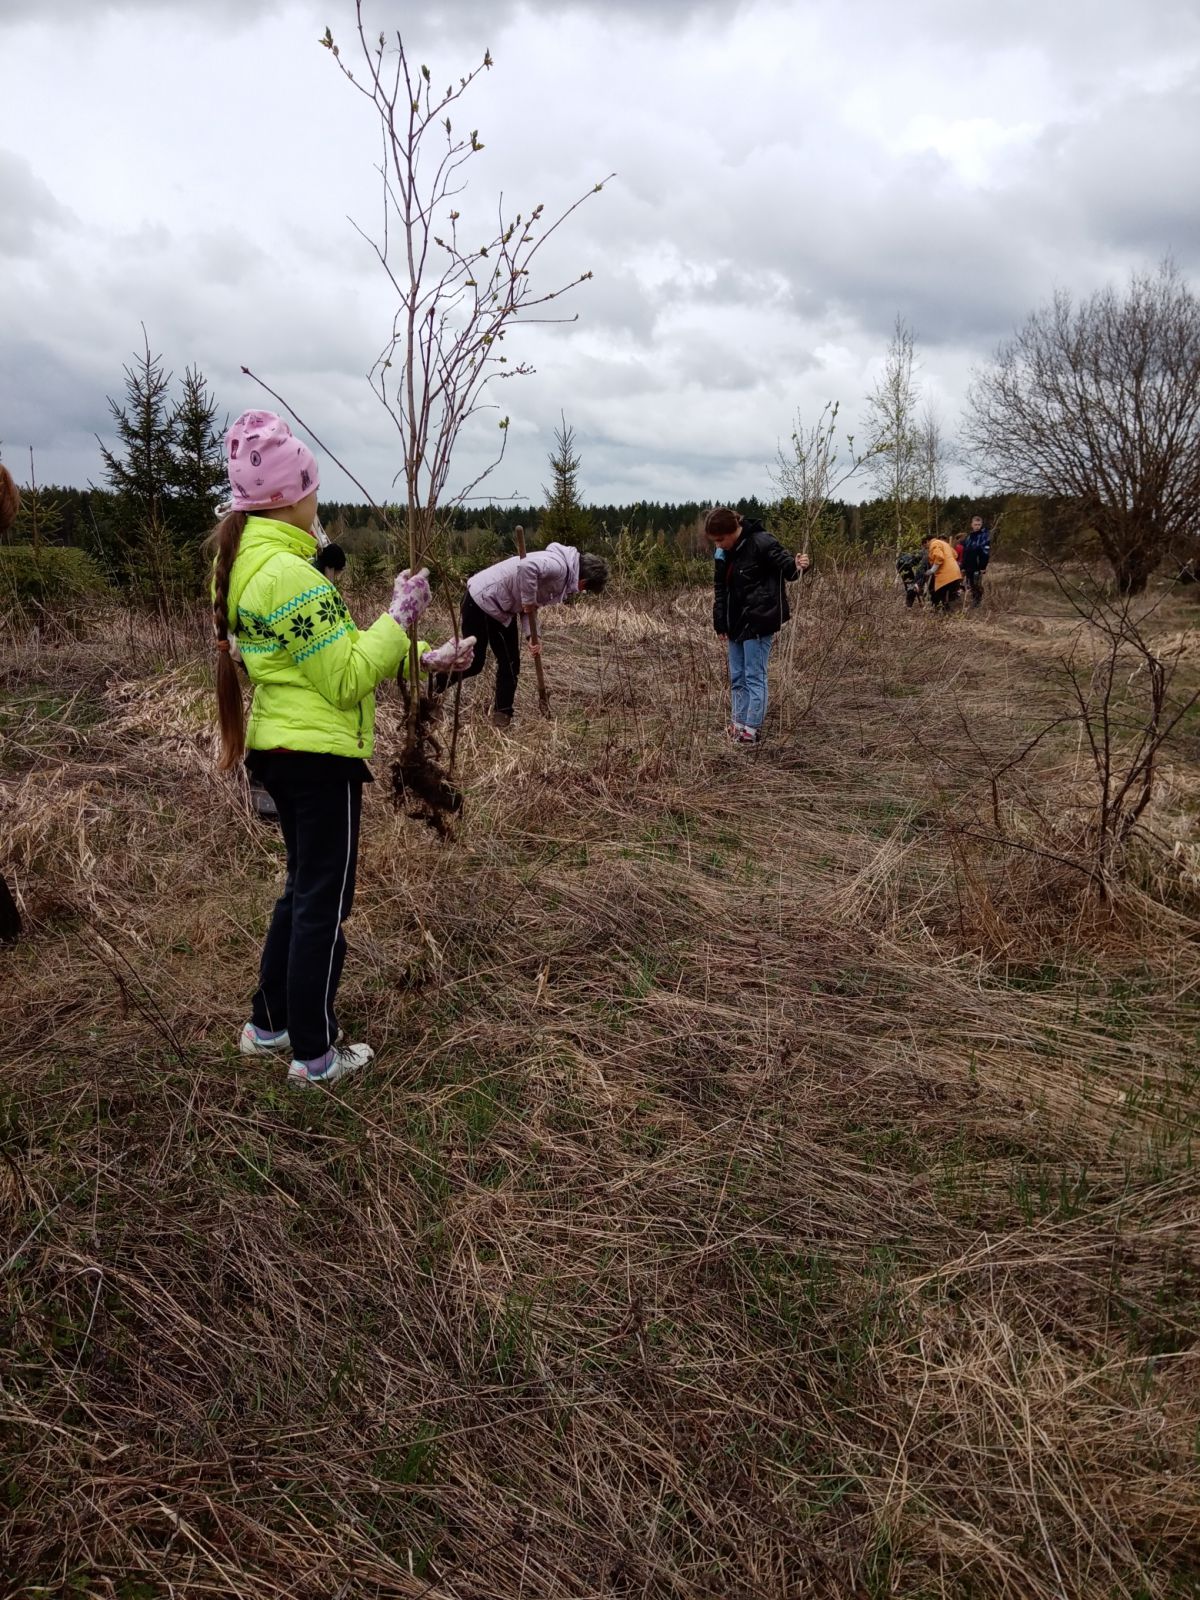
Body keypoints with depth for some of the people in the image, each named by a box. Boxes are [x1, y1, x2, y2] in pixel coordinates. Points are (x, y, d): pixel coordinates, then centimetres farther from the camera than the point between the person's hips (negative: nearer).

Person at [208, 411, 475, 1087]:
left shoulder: (244, 562, 10)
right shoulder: (292, 574, -21)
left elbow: (332, 650, 12)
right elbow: (348, 681, -18)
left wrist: (422, 657, 10)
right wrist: (401, 617, -12)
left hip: (277, 747, 10)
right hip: (319, 754, -10)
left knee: (305, 888, 22)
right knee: (326, 902, 3)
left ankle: (269, 1024, 33)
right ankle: (315, 1055, 16)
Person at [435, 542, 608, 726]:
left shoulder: (565, 575, 7)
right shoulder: (559, 566, -25)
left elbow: (529, 607, 9)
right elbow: (527, 567, -44)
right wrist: (528, 600, -30)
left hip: (503, 610, 10)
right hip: (480, 600, -10)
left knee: (510, 664, 7)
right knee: (473, 663, 0)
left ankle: (502, 716, 16)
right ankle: (436, 687, 25)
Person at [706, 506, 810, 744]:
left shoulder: (761, 543, -16)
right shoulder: (722, 552, 6)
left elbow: (787, 565, -15)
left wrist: (798, 566, -39)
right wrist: (720, 625, 11)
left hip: (759, 622, -8)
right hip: (736, 622, 8)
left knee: (754, 676, -3)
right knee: (737, 677, 13)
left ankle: (752, 729, 3)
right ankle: (739, 724, 23)